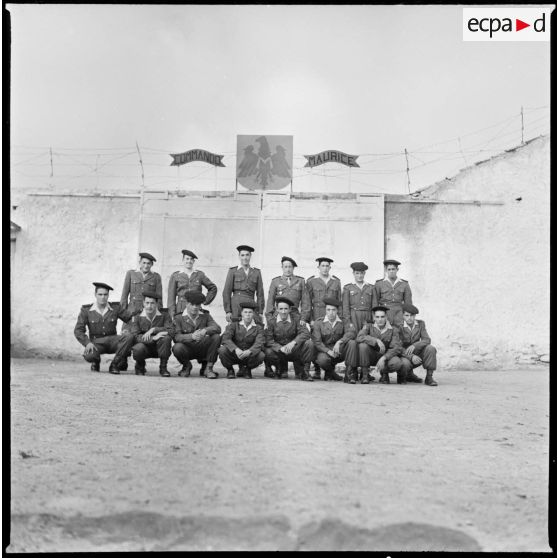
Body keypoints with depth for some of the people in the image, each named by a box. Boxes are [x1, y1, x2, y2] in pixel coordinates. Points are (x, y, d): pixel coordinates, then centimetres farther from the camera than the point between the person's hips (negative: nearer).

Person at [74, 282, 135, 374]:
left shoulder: (115, 308, 5)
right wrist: (87, 343, -18)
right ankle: (96, 361, 6)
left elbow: (131, 318, -2)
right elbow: (78, 330, -2)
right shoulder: (86, 310, 1)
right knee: (89, 356, -36)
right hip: (96, 343, -2)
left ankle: (115, 365, -14)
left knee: (128, 336, -30)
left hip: (112, 340, 2)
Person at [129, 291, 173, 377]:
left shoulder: (164, 316, -3)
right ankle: (140, 366, 2)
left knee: (166, 338, -31)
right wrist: (153, 338, -29)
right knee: (138, 348, -35)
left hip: (159, 349, 0)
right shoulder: (137, 318, -3)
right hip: (145, 348, 0)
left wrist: (153, 330, -27)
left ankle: (163, 368, -13)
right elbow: (135, 336, -16)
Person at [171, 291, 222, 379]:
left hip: (203, 349, 2)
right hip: (187, 350, -2)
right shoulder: (178, 318, -7)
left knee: (216, 337, -23)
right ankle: (187, 366, 2)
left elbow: (217, 328, -15)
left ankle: (208, 368, -11)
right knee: (177, 348, -35)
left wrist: (205, 330, -37)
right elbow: (176, 337, -21)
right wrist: (191, 336, -40)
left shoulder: (205, 315, 1)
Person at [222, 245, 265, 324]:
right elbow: (226, 292, 3)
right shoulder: (233, 271, 7)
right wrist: (228, 311, -4)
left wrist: (260, 312, 6)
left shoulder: (256, 272, 13)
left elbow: (260, 294, 13)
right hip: (236, 307, -2)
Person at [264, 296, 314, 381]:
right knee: (268, 352, -32)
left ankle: (303, 372, -9)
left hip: (294, 350, 0)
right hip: (279, 351, 0)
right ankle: (281, 370, 2)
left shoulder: (296, 319, -5)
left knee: (308, 344, -26)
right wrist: (280, 348, -29)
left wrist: (293, 342, -35)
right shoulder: (271, 321, -6)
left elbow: (305, 333, -18)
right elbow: (268, 340, -12)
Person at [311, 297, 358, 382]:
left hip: (340, 352, 2)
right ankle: (330, 372, 2)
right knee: (322, 360, -36)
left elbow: (352, 333, -17)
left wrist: (339, 342, -33)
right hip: (325, 351, -2)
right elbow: (316, 341, -9)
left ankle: (349, 374, -21)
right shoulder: (318, 323, -1)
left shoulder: (343, 321, 2)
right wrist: (329, 351, -23)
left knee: (352, 343, -26)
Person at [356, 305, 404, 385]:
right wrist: (377, 340, -35)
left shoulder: (393, 330, -6)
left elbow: (397, 348, -16)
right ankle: (365, 375, -15)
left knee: (397, 363, -33)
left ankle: (384, 373, 3)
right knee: (363, 345, -30)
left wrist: (383, 358, -31)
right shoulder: (369, 326, -5)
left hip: (386, 357, 0)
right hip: (371, 356, 1)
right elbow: (359, 338, -24)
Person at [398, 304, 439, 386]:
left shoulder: (420, 324, -1)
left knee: (431, 348, -25)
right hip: (404, 356, -3)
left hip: (417, 355, 3)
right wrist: (411, 357, -34)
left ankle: (429, 377, -20)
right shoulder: (399, 326, -13)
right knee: (405, 364, -37)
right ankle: (409, 375, -1)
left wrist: (414, 346, -33)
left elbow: (427, 340, -13)